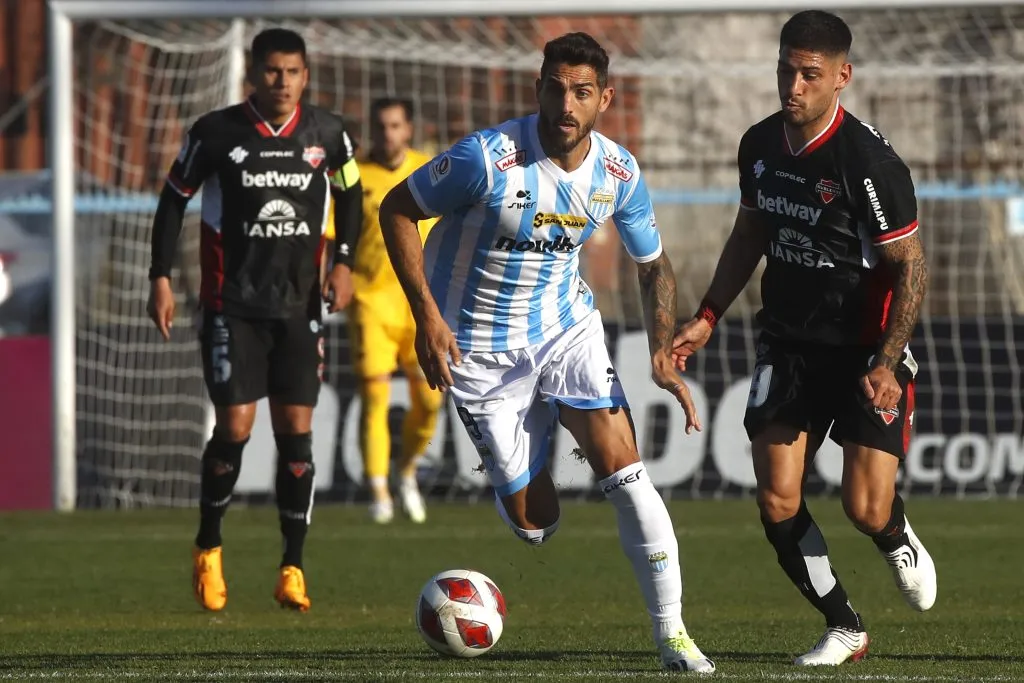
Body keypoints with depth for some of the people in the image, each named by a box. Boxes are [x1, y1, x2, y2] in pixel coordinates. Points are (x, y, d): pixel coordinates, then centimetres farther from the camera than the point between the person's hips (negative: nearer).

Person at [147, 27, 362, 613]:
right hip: (233, 305, -2)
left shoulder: (327, 133, -1)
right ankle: (208, 550, 15)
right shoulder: (216, 133, -7)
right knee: (235, 427, -8)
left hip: (300, 304, 2)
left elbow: (351, 192, 17)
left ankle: (293, 569, 6)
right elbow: (175, 198, 4)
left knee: (296, 430, -2)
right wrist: (162, 277, -1)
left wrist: (344, 262, 5)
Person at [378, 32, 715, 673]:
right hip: (482, 349, -3)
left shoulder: (619, 173, -9)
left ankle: (671, 632, -9)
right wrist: (427, 317, -19)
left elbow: (654, 264, 7)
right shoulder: (489, 158, -23)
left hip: (568, 326, 3)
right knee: (534, 523, -2)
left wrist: (664, 352, -7)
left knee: (622, 464, -16)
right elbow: (397, 209, -12)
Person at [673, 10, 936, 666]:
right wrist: (708, 318, 10)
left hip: (867, 352, -5)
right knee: (777, 502, -5)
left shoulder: (869, 161, -20)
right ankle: (844, 629, 13)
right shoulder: (760, 144, 1)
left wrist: (885, 364, -24)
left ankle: (900, 540, 26)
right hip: (789, 346, 5)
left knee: (867, 508, -12)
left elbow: (911, 267, -16)